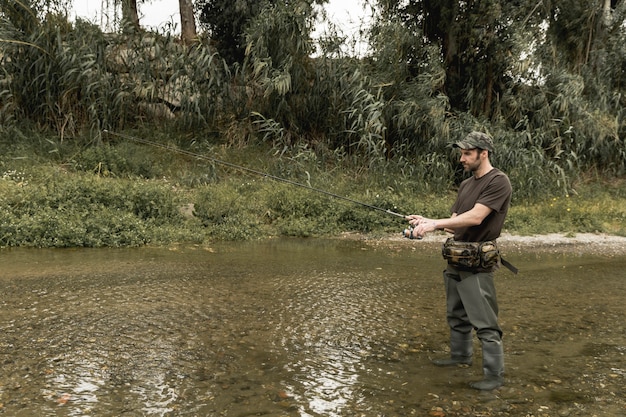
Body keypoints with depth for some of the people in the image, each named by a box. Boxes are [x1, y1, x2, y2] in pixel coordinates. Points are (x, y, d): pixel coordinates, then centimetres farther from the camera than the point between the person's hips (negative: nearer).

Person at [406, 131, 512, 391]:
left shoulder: (498, 182, -12)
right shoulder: (466, 185, 15)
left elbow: (475, 217, -23)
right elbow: (455, 223, 13)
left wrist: (434, 223, -23)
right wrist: (426, 222, -4)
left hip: (477, 262, -9)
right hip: (456, 257, 9)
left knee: (484, 321, -4)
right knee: (456, 314, 20)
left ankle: (494, 374, 5)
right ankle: (460, 355, 37)